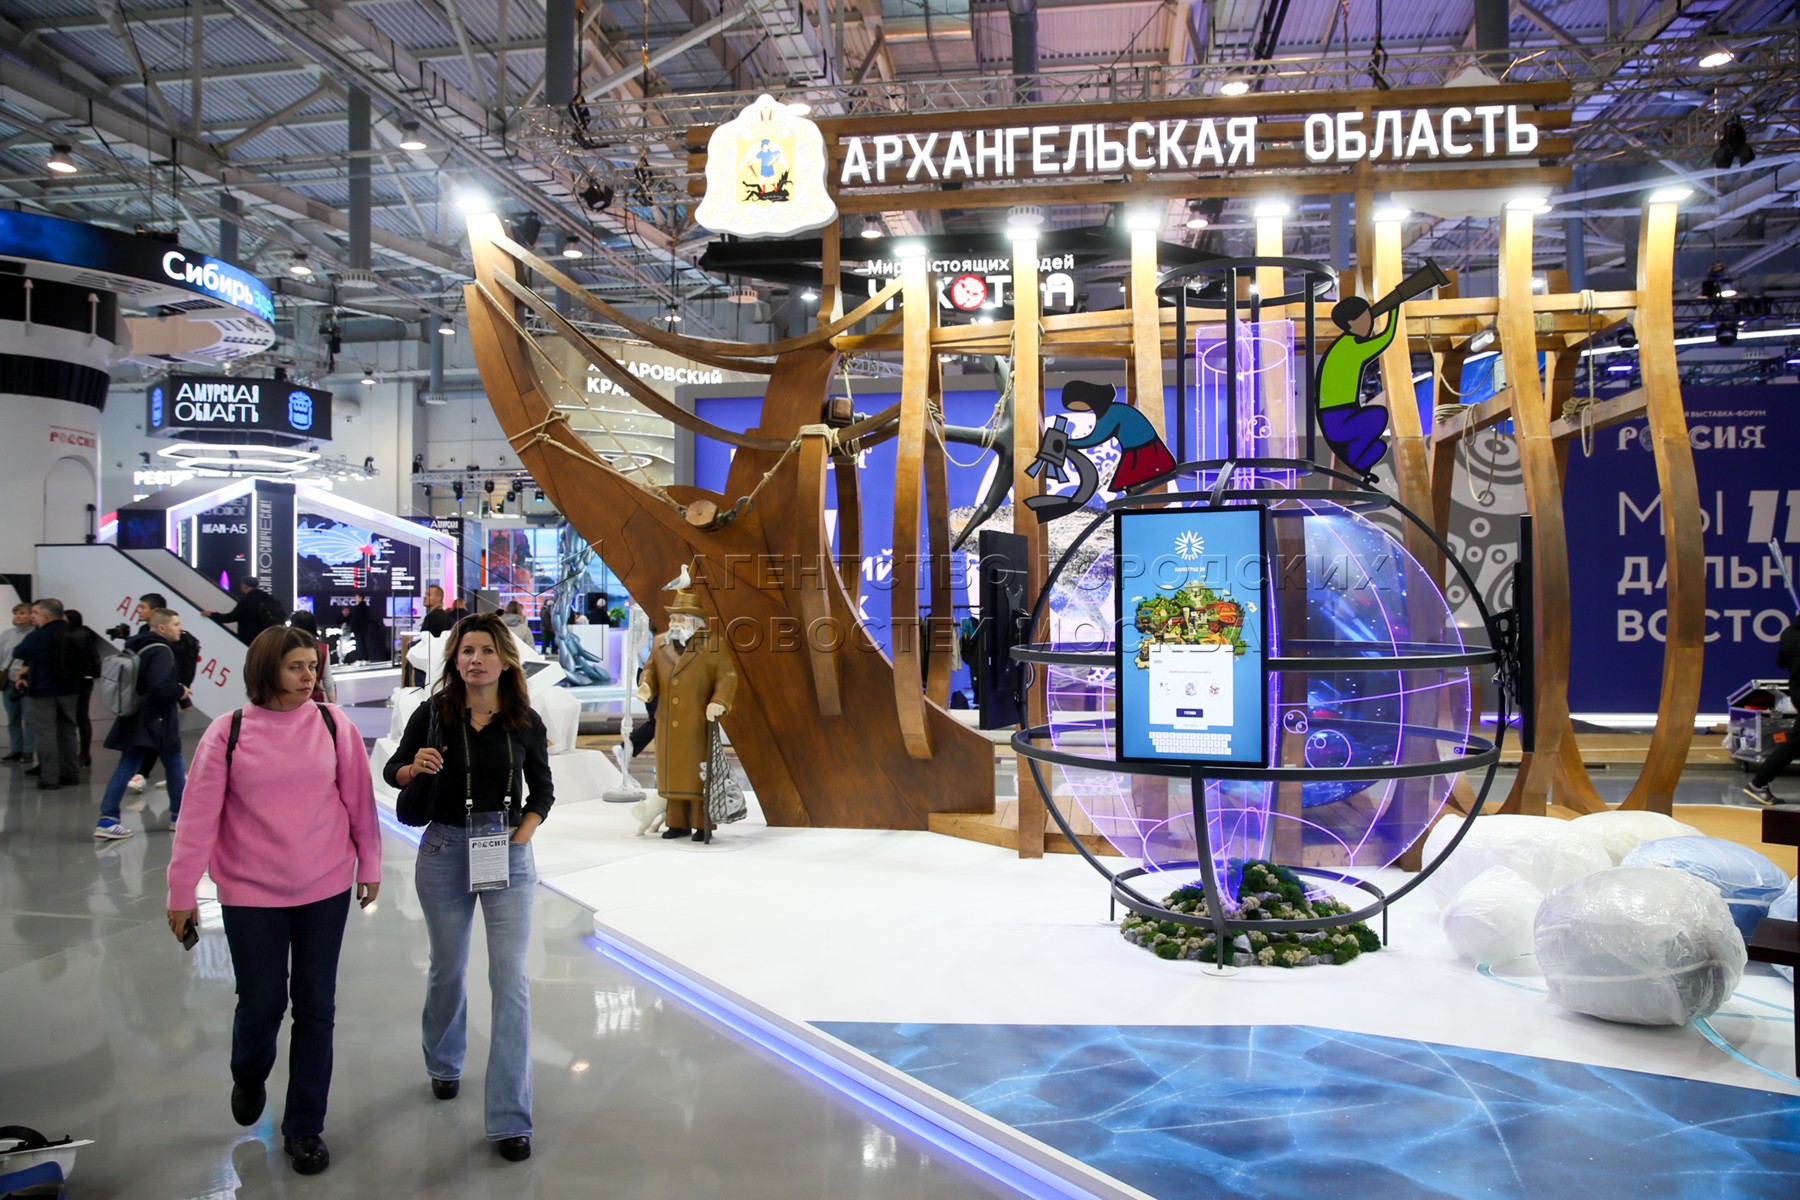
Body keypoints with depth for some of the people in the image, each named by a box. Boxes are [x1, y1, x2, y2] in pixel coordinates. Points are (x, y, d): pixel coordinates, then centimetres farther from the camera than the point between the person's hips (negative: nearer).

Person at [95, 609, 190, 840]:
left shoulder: (139, 647, 13)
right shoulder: (161, 651, -17)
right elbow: (160, 687, -30)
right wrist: (180, 691, -10)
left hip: (135, 720, 8)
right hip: (156, 723, -8)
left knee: (125, 768, 7)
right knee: (175, 766, 7)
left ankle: (107, 819, 1)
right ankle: (179, 816, 16)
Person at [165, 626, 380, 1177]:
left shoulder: (333, 724, -4)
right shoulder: (228, 732, -7)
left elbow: (359, 800, 2)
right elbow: (199, 815, -4)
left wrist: (369, 865, 7)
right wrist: (181, 890, -1)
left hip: (325, 888, 1)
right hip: (251, 892, -1)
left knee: (315, 1007, 7)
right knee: (261, 1001, 9)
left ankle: (304, 1128, 23)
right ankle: (248, 1079, 44)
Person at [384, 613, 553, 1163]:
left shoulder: (525, 722, -4)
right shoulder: (433, 714, -5)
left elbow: (542, 790, 8)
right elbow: (392, 770, 7)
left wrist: (520, 841, -5)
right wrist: (414, 767, -15)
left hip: (508, 854, -1)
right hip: (444, 850, 1)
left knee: (511, 979, -5)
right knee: (447, 968, 17)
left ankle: (510, 1119, 2)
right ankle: (444, 1065, 46)